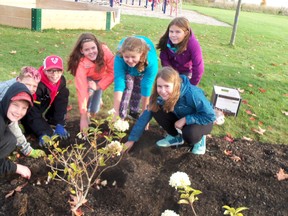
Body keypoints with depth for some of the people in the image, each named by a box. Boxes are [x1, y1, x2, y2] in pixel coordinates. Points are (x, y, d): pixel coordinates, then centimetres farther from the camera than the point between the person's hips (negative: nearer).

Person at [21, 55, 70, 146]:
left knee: (64, 93, -15)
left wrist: (59, 125, -18)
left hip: (45, 107, 7)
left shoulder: (61, 81, -17)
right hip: (29, 111, -7)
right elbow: (33, 112, -34)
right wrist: (43, 133, -38)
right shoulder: (38, 84, -35)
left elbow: (61, 104, -11)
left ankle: (53, 124, -6)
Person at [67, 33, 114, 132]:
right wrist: (83, 117, -47)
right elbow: (82, 90, -44)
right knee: (89, 91, -32)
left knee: (94, 111, -7)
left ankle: (97, 96, 26)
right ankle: (87, 114, -6)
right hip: (88, 78, 0)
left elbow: (113, 72, -25)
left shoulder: (104, 51, -37)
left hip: (102, 78, 1)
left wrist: (98, 86, -28)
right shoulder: (81, 64, -40)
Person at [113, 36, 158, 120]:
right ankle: (121, 116, -8)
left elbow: (146, 87, -40)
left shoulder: (151, 61, -45)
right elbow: (118, 83, -46)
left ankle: (134, 112, 28)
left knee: (138, 87, 3)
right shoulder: (119, 58, -44)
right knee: (127, 85, -18)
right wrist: (116, 112, -48)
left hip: (143, 66, 0)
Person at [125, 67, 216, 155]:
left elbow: (210, 116, -29)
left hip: (202, 121, -4)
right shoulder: (160, 95, -21)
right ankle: (176, 136, 4)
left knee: (189, 134, -37)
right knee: (156, 111, -19)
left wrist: (185, 119, -32)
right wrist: (132, 139, -17)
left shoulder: (192, 94, -36)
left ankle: (199, 138, 1)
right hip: (181, 117, 5)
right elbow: (146, 115, -16)